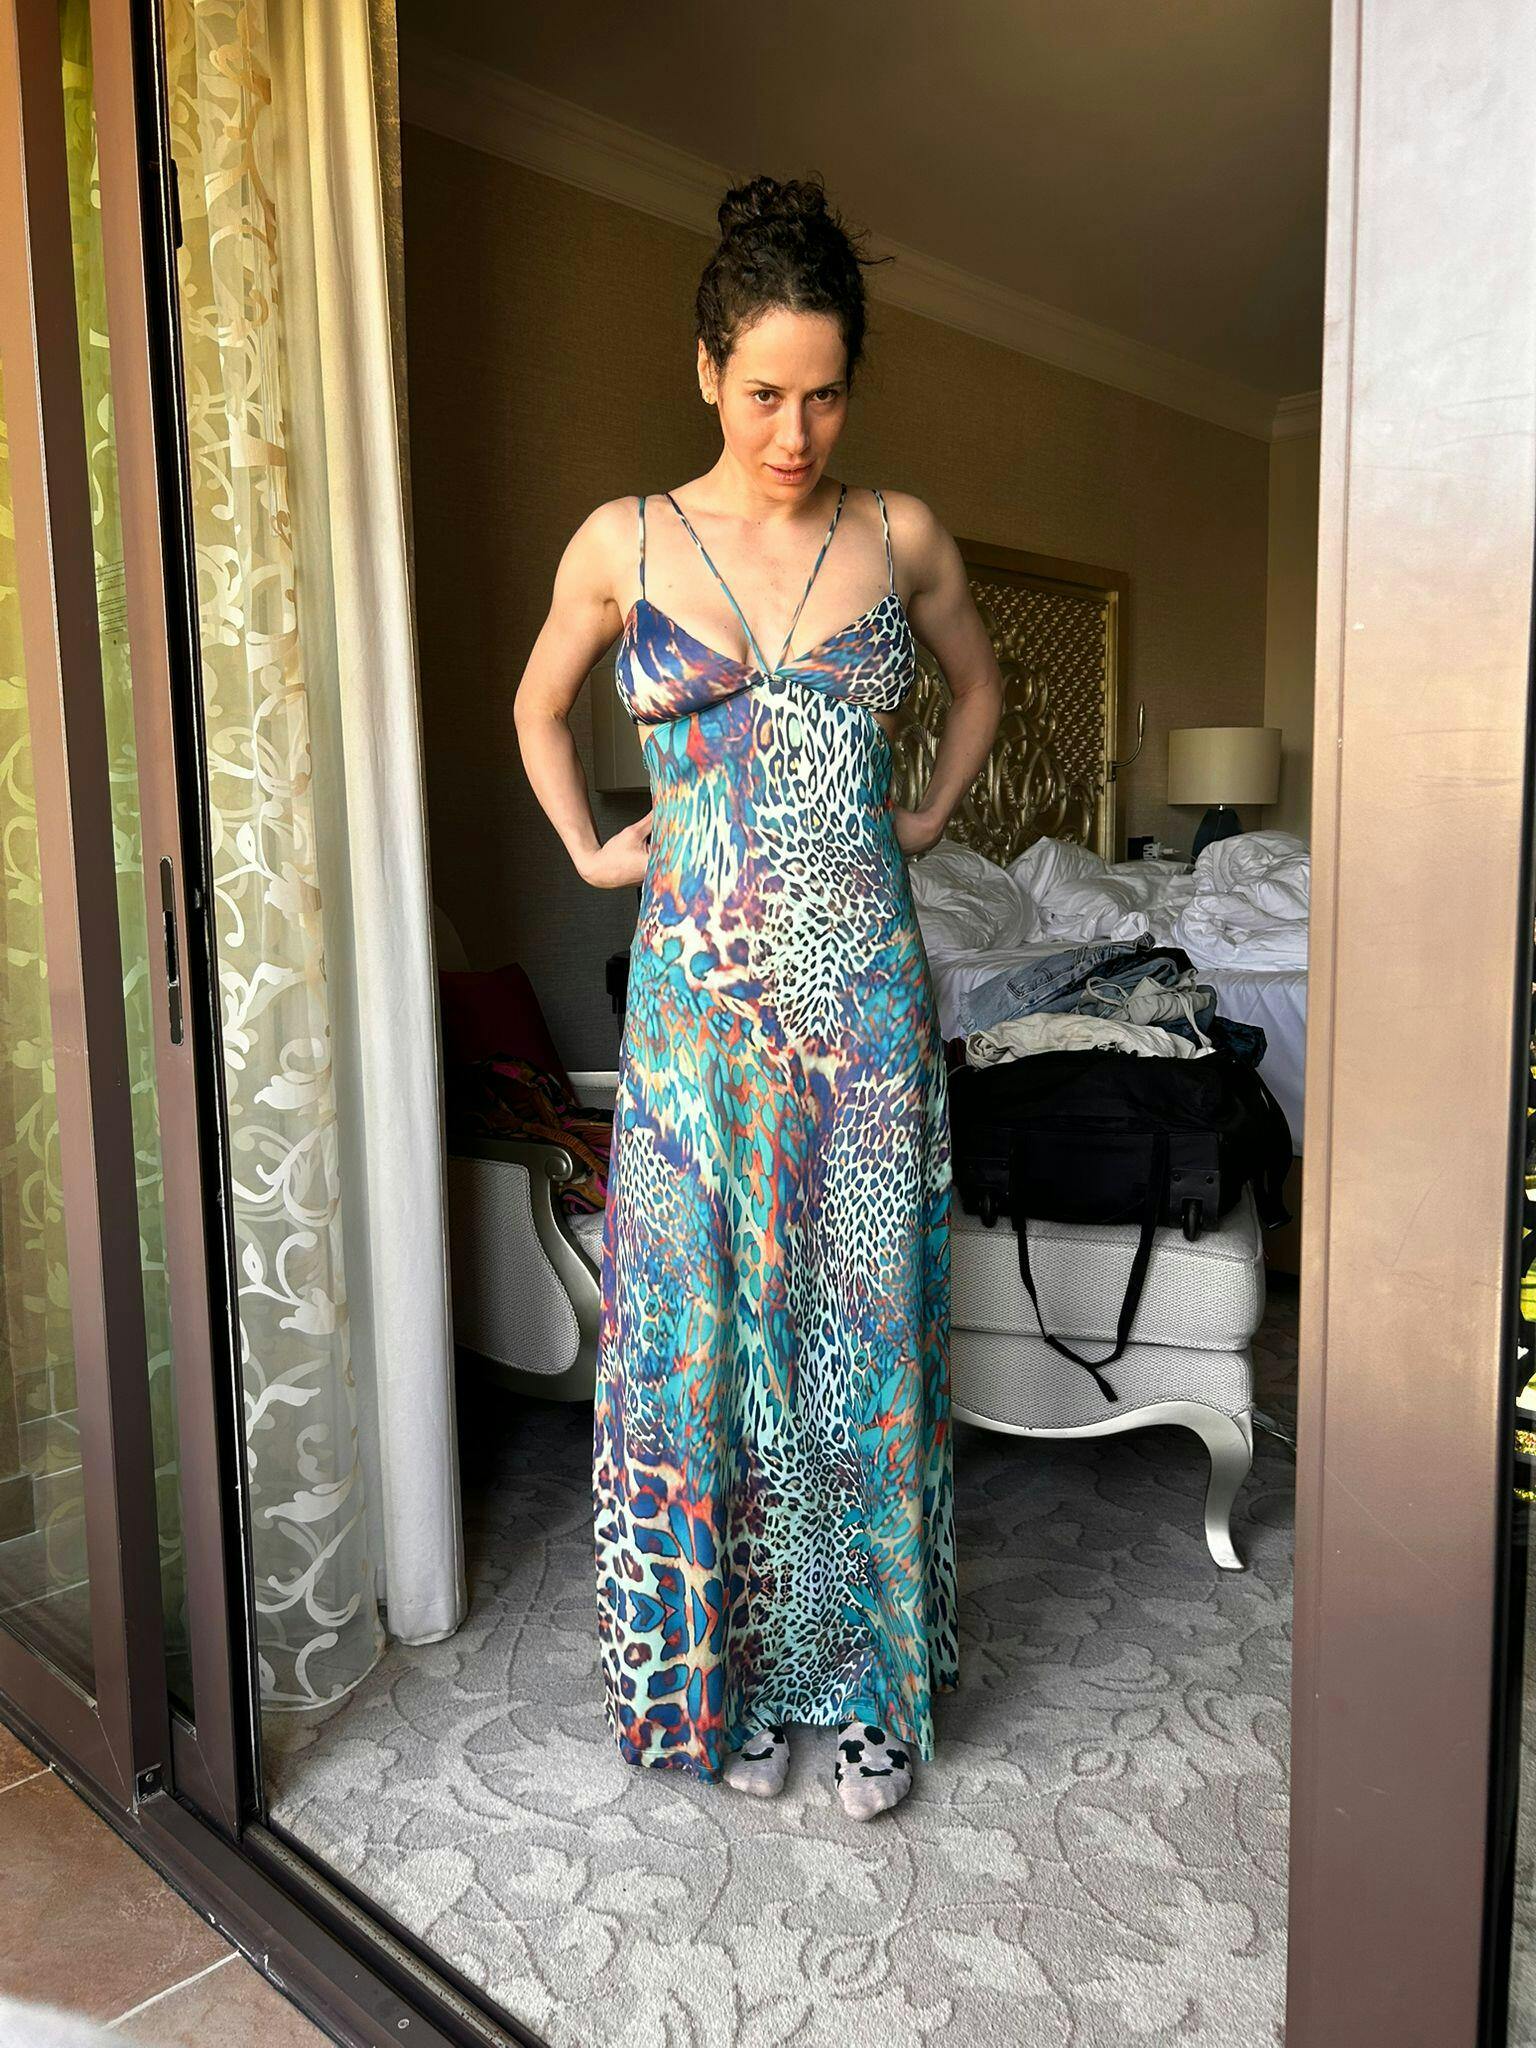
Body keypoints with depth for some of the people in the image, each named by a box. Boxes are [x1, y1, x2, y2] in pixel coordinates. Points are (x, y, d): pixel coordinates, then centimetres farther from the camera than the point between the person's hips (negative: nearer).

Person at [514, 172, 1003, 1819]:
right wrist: (591, 852, 9)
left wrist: (928, 817, 11)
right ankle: (730, 1674, 28)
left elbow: (977, 683, 22)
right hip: (694, 1003, 0)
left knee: (864, 1328, 7)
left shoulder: (901, 540, 4)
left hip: (863, 999, 1)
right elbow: (539, 710, 18)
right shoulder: (623, 542, 2)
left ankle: (870, 1679, 27)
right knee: (698, 1331, 6)